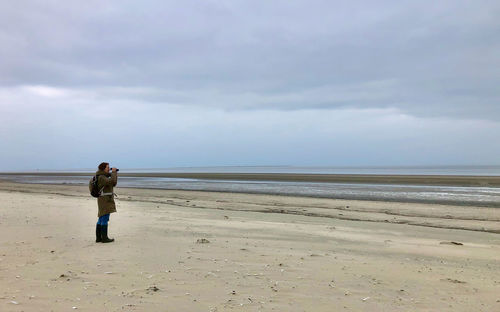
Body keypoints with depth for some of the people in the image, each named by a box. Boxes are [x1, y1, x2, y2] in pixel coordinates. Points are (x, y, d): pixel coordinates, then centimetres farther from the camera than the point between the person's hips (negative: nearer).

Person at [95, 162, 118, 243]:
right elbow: (111, 182, -27)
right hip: (105, 199, -10)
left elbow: (114, 184, 18)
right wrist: (113, 172, -14)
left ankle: (98, 238, 14)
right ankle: (104, 238, -6)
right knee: (105, 219, -8)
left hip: (105, 200, 10)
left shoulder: (104, 176, 17)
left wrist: (114, 173, 9)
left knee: (101, 219, 10)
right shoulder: (101, 177, -14)